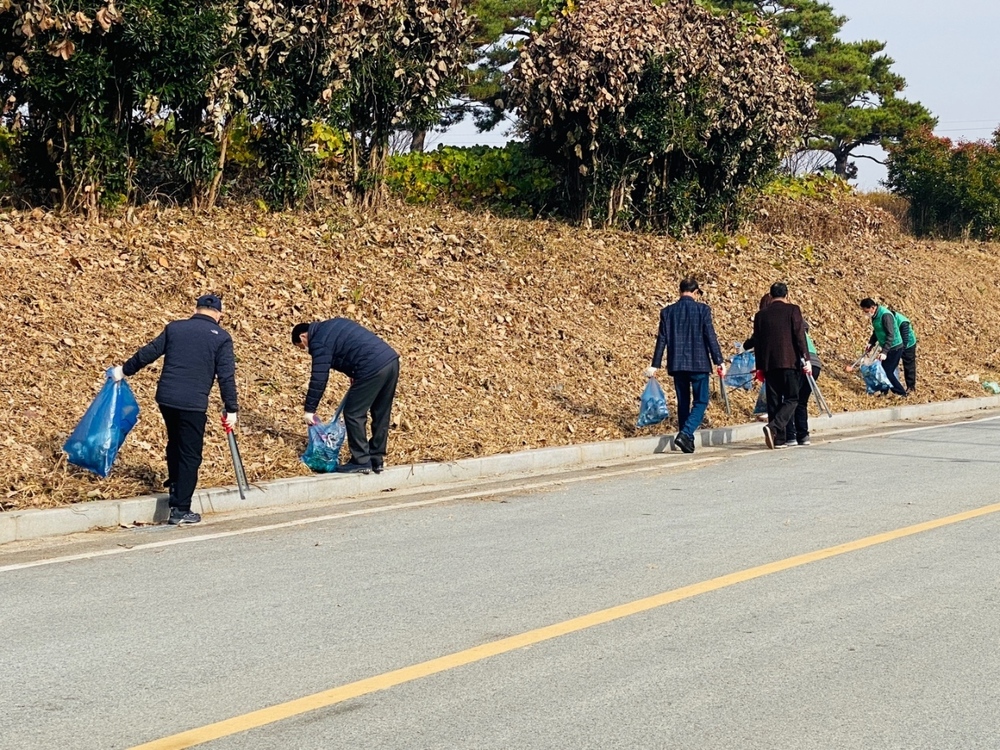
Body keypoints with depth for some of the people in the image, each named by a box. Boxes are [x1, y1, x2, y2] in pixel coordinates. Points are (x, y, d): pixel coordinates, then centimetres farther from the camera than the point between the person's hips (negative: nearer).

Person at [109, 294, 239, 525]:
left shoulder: (174, 328, 11)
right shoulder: (221, 338, 1)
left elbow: (148, 353, 14)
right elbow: (226, 376, -4)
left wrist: (125, 370, 27)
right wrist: (231, 409, 1)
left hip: (166, 397, 4)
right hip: (193, 403, -4)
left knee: (175, 443, 27)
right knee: (190, 455, 3)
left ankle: (175, 485, 39)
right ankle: (180, 509, 3)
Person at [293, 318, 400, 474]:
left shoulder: (319, 342, -2)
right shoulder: (332, 325, 25)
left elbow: (318, 379, -5)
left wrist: (310, 409, 2)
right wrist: (355, 375, 27)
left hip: (374, 368, -9)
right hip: (391, 359, 9)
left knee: (353, 414, 2)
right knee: (381, 414, 16)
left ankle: (361, 462, 6)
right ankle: (377, 460, 23)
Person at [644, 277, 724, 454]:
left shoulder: (667, 312, 4)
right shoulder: (702, 310, -5)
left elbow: (662, 339, 5)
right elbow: (710, 337, -8)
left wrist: (655, 365, 8)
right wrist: (718, 362, -4)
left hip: (677, 364, 4)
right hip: (698, 363, -4)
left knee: (683, 403, 12)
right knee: (700, 402, 2)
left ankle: (688, 441, 14)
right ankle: (685, 434, -17)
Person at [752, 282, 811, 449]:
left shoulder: (761, 314, 10)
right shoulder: (792, 310, 0)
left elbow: (757, 341, 12)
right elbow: (800, 336, -7)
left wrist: (760, 366, 17)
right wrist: (806, 359, -6)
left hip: (769, 363, 4)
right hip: (789, 361, -4)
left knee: (774, 401, 7)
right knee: (792, 398, 1)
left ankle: (779, 439, 4)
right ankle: (773, 427, -21)